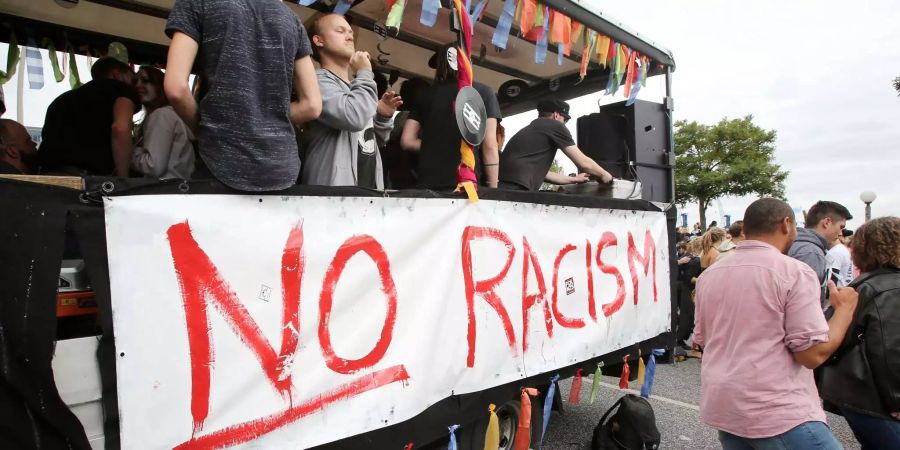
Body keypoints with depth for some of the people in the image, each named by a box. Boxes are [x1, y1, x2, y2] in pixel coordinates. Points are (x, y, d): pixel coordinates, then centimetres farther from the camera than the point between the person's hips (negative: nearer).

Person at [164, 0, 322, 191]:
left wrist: (202, 130, 8)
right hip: (281, 167, 3)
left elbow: (176, 88, -8)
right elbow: (312, 106, 7)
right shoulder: (291, 17, 14)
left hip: (222, 162, -3)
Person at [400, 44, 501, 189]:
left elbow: (407, 141, 8)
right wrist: (492, 189, 1)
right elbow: (490, 146, -2)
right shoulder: (484, 92, 7)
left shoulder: (427, 94, 14)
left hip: (428, 184, 3)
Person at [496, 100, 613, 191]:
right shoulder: (555, 125, 7)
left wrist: (574, 179, 43)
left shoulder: (531, 129, 31)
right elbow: (583, 163, 8)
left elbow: (541, 172, 35)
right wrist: (603, 175, 26)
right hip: (516, 190, -9)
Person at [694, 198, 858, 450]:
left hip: (721, 406, 7)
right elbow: (813, 354, -13)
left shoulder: (708, 275, 7)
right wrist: (845, 308, 2)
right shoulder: (794, 272, -12)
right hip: (777, 412, -6)